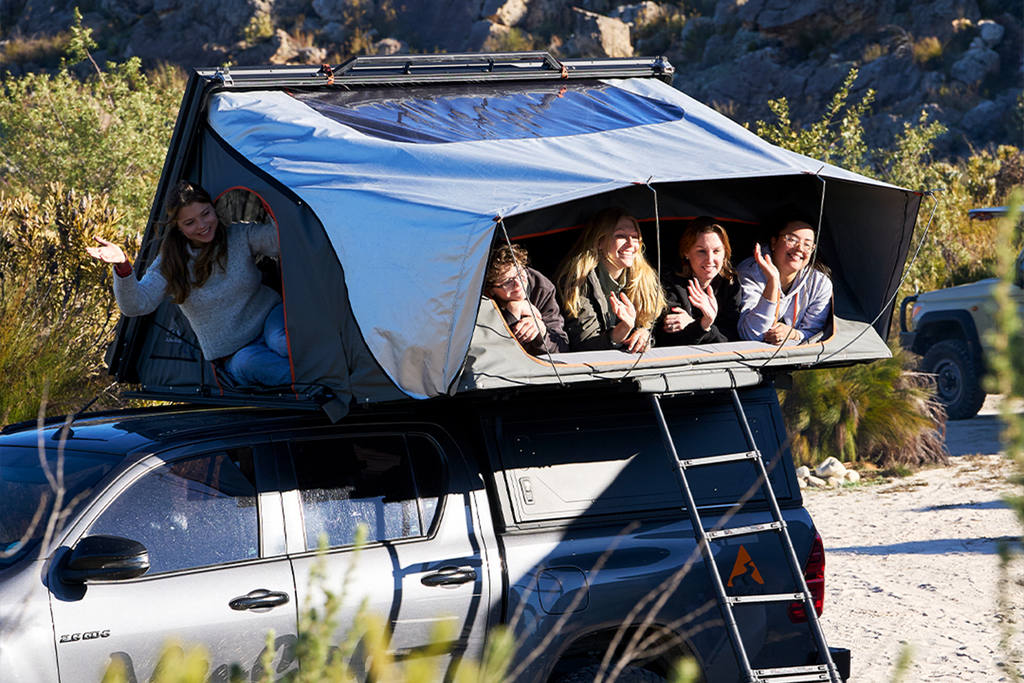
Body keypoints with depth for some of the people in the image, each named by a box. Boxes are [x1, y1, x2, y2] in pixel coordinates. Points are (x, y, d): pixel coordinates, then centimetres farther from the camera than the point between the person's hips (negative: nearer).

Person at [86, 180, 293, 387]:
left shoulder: (241, 236, -5)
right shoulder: (169, 265, -6)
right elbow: (136, 305, -18)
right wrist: (122, 266, -36)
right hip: (234, 353, 1)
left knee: (282, 342, -40)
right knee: (247, 363, -38)